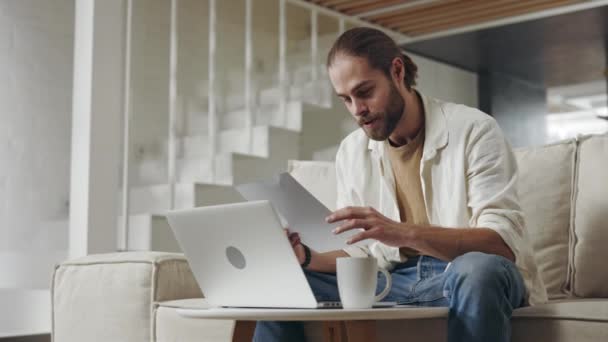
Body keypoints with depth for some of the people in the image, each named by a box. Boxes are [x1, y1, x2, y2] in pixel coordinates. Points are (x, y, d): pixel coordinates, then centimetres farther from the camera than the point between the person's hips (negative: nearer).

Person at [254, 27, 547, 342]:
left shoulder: (473, 130, -10)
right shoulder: (351, 151, 7)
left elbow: (504, 241, -20)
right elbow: (362, 254, 9)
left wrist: (405, 233, -34)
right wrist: (308, 257, -14)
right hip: (396, 279, 5)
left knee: (478, 270, -39)